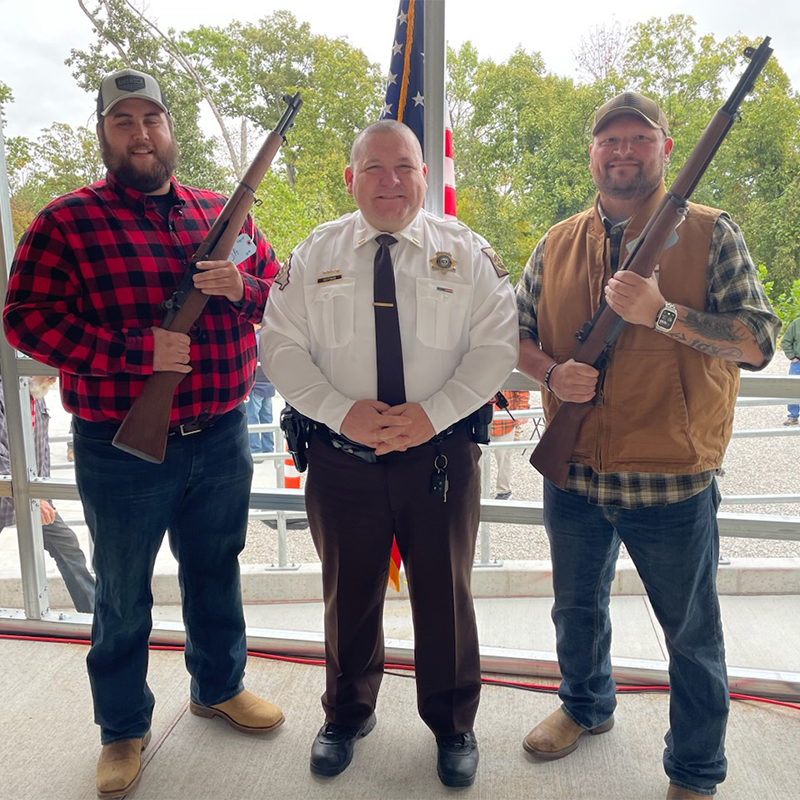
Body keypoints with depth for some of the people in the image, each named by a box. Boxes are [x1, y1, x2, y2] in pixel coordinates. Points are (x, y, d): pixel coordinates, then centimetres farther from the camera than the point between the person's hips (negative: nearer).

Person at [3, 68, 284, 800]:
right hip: (122, 448, -3)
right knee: (122, 594, 14)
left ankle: (220, 686, 45)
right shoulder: (67, 223, -6)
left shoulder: (222, 214, 7)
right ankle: (124, 730, 36)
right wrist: (137, 351, -22)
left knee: (216, 572, 20)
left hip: (221, 439, 4)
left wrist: (241, 288, -12)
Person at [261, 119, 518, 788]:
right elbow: (281, 346, 0)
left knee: (445, 593, 12)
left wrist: (433, 412, -17)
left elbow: (497, 345, -4)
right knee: (349, 593, 16)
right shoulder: (314, 254, 4)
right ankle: (347, 715, 41)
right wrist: (342, 411, -15)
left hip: (441, 454, 0)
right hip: (342, 456, 1)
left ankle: (453, 725, 36)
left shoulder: (467, 251, 2)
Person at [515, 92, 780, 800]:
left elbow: (759, 341, -12)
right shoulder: (558, 245, 6)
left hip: (672, 482, -3)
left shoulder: (708, 233, -4)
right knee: (577, 608, 23)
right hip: (573, 474, 4)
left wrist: (662, 313, -25)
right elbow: (515, 331, 10)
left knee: (692, 634, 12)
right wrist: (551, 372, -11)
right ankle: (586, 705, 51)